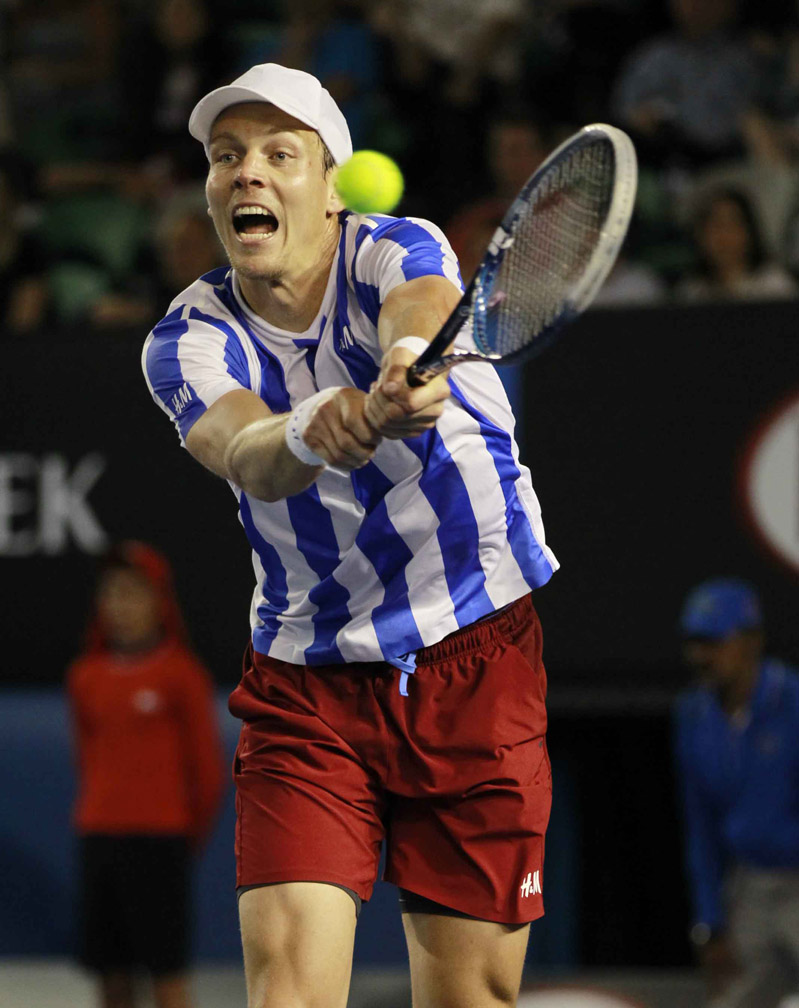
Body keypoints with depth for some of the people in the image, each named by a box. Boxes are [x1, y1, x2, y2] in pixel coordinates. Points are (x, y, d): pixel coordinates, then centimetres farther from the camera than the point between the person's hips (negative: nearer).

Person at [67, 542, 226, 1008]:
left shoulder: (180, 674, -6)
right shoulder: (87, 677, 9)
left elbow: (208, 765, -2)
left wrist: (191, 833, 5)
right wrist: (97, 814, 14)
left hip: (159, 840, -5)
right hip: (99, 837, 5)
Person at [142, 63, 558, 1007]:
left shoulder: (397, 250, -8)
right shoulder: (188, 340, -7)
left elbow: (420, 310, -34)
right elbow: (247, 458, -28)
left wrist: (407, 369, -59)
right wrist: (311, 433, -52)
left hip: (476, 656, -1)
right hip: (306, 675, 1)